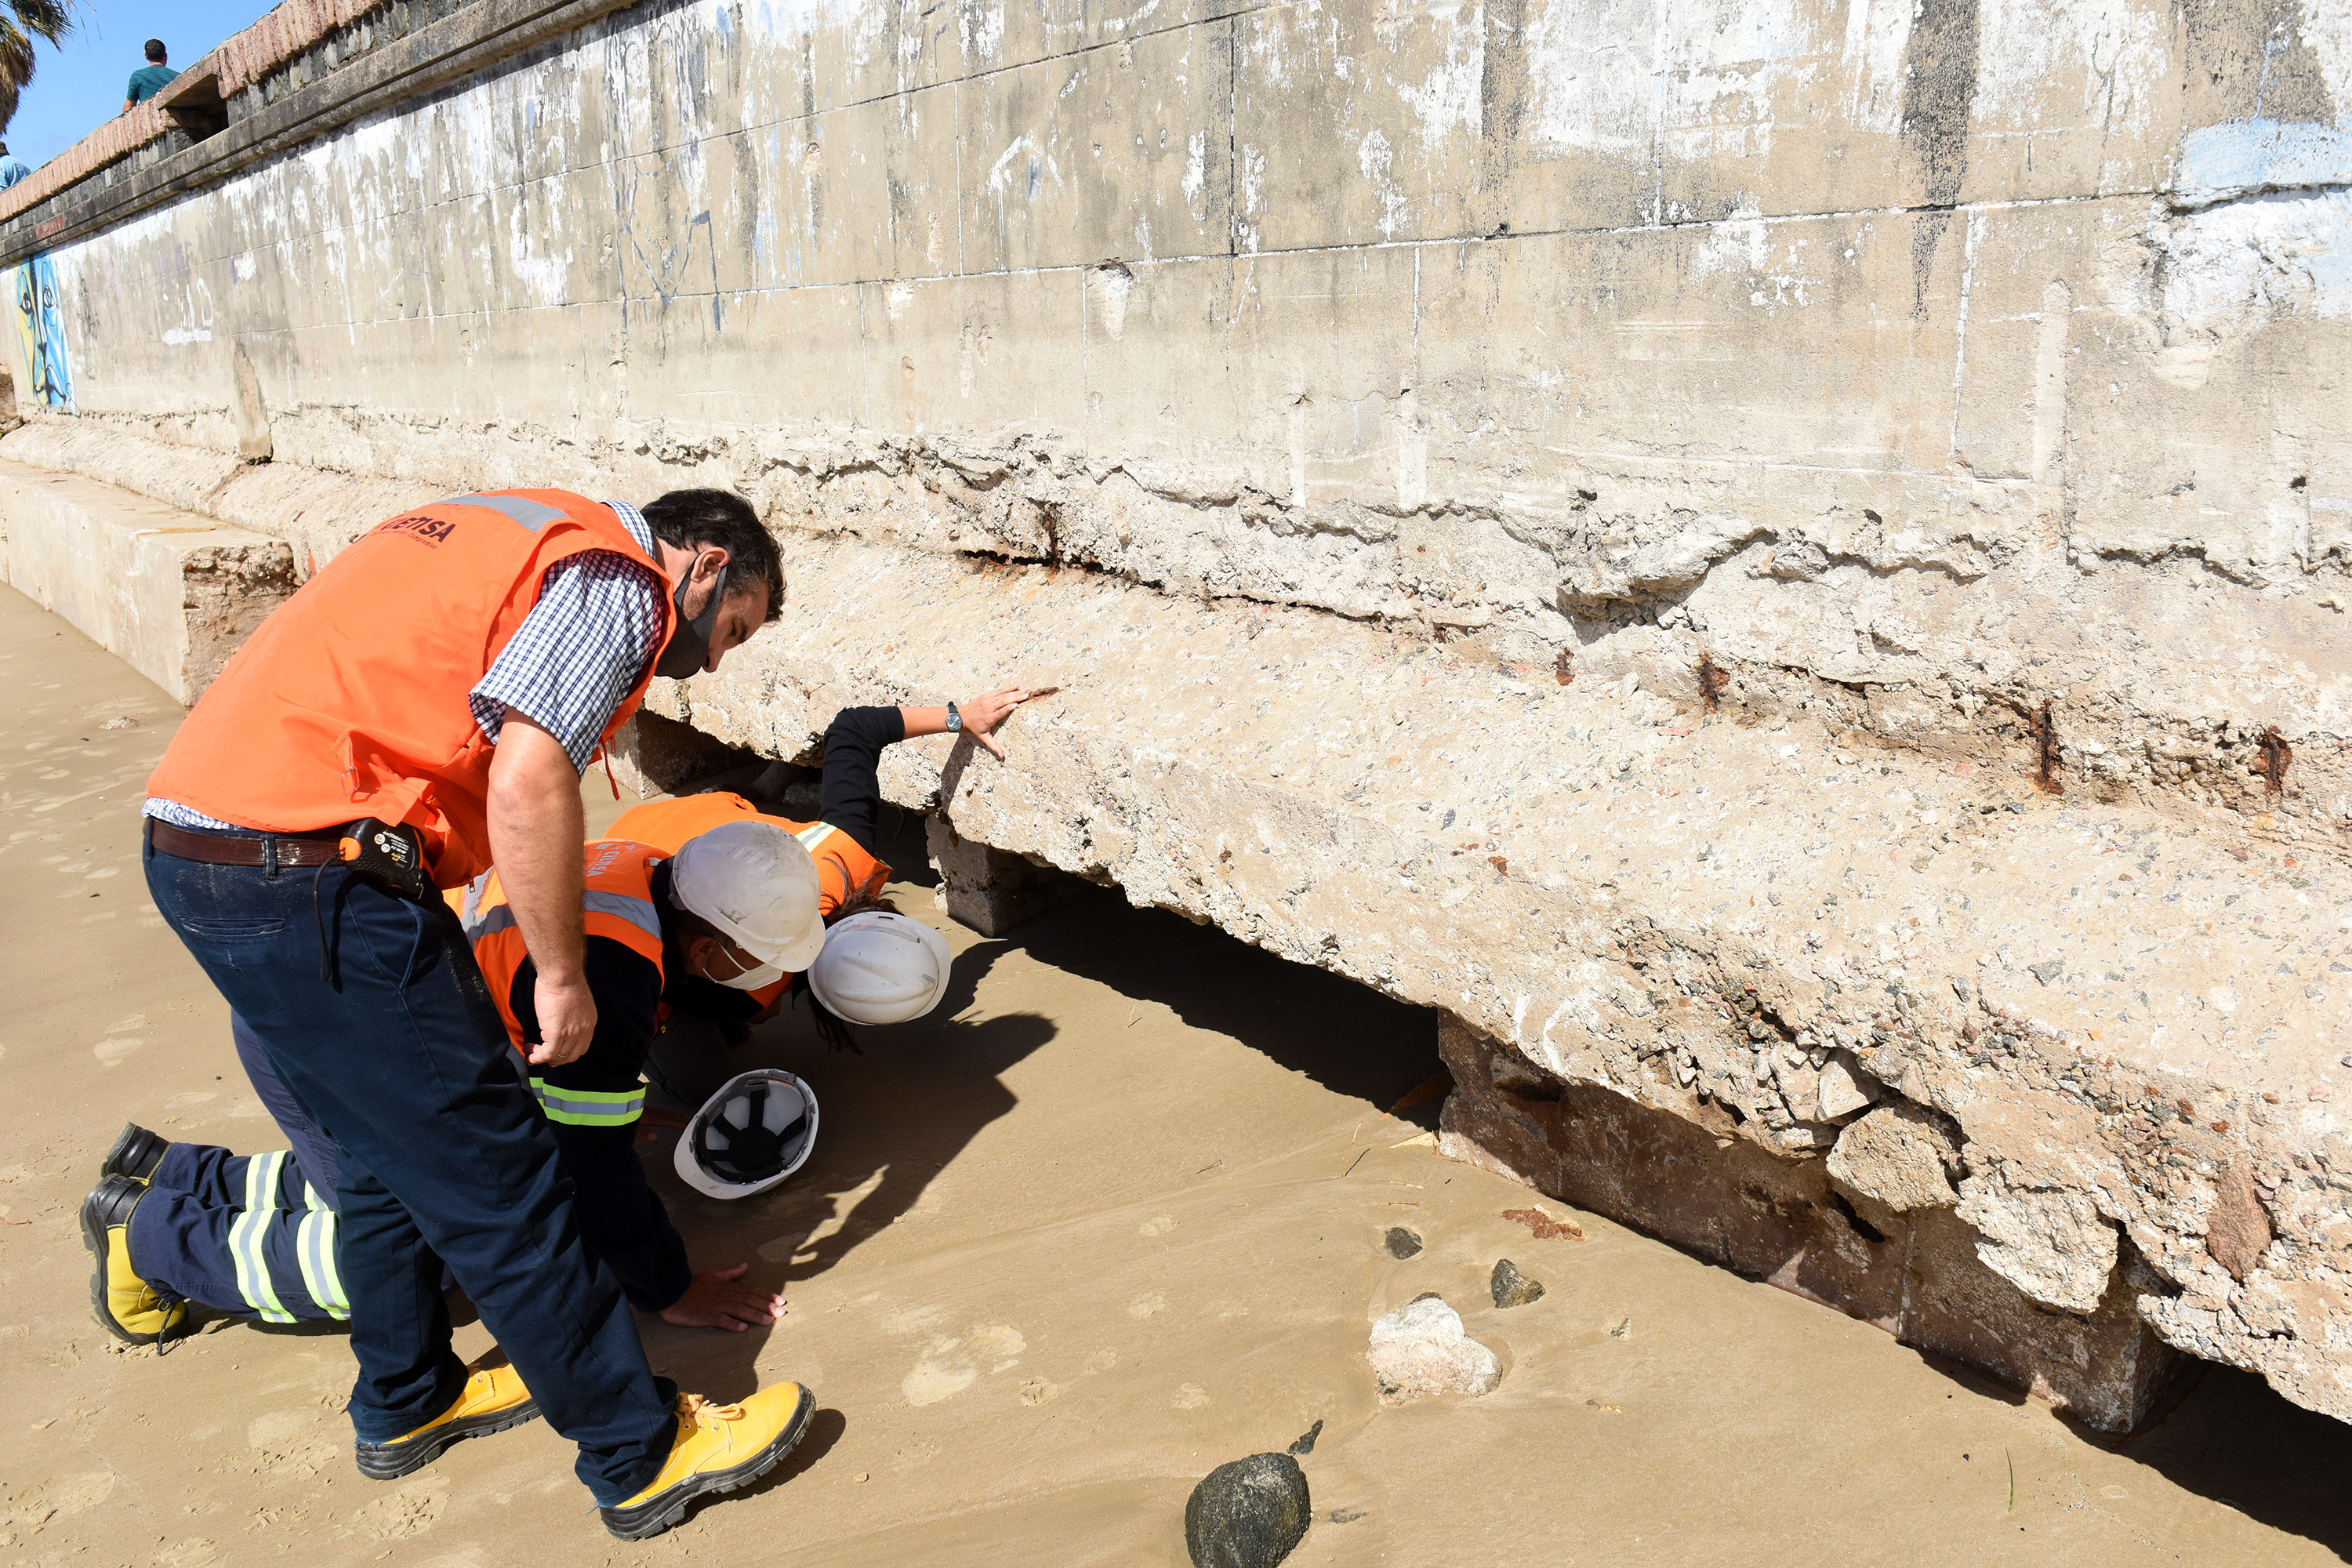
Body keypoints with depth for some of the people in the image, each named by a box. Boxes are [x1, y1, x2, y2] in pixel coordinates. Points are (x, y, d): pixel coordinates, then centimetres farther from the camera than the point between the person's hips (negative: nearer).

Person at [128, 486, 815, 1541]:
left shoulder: (521, 532, 22)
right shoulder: (620, 581, -7)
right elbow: (528, 781, -22)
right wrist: (562, 976, -11)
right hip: (309, 874, -10)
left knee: (389, 1156, 23)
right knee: (495, 1182, -1)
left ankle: (405, 1405, 39)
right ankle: (642, 1455, 11)